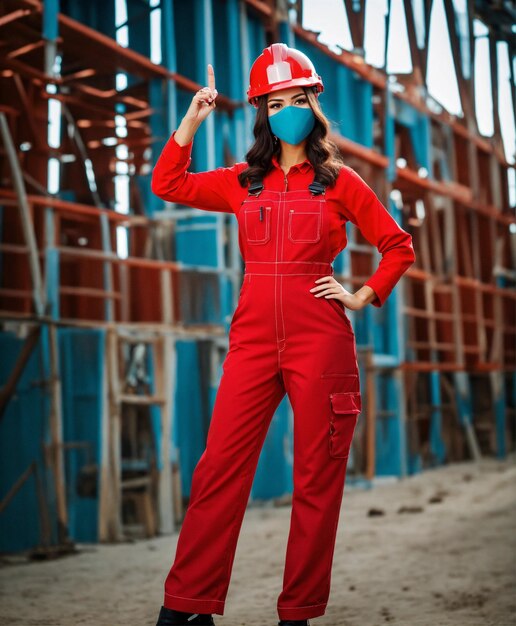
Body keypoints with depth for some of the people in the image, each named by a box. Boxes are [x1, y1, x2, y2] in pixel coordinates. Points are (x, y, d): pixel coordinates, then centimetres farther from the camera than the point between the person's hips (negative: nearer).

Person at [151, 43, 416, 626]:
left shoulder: (339, 181, 6)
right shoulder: (243, 181, 13)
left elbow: (398, 245, 11)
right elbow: (167, 184, 13)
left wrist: (363, 296, 0)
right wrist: (192, 119, 9)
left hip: (319, 338, -2)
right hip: (253, 337, 2)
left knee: (317, 476, 2)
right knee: (220, 466, -2)